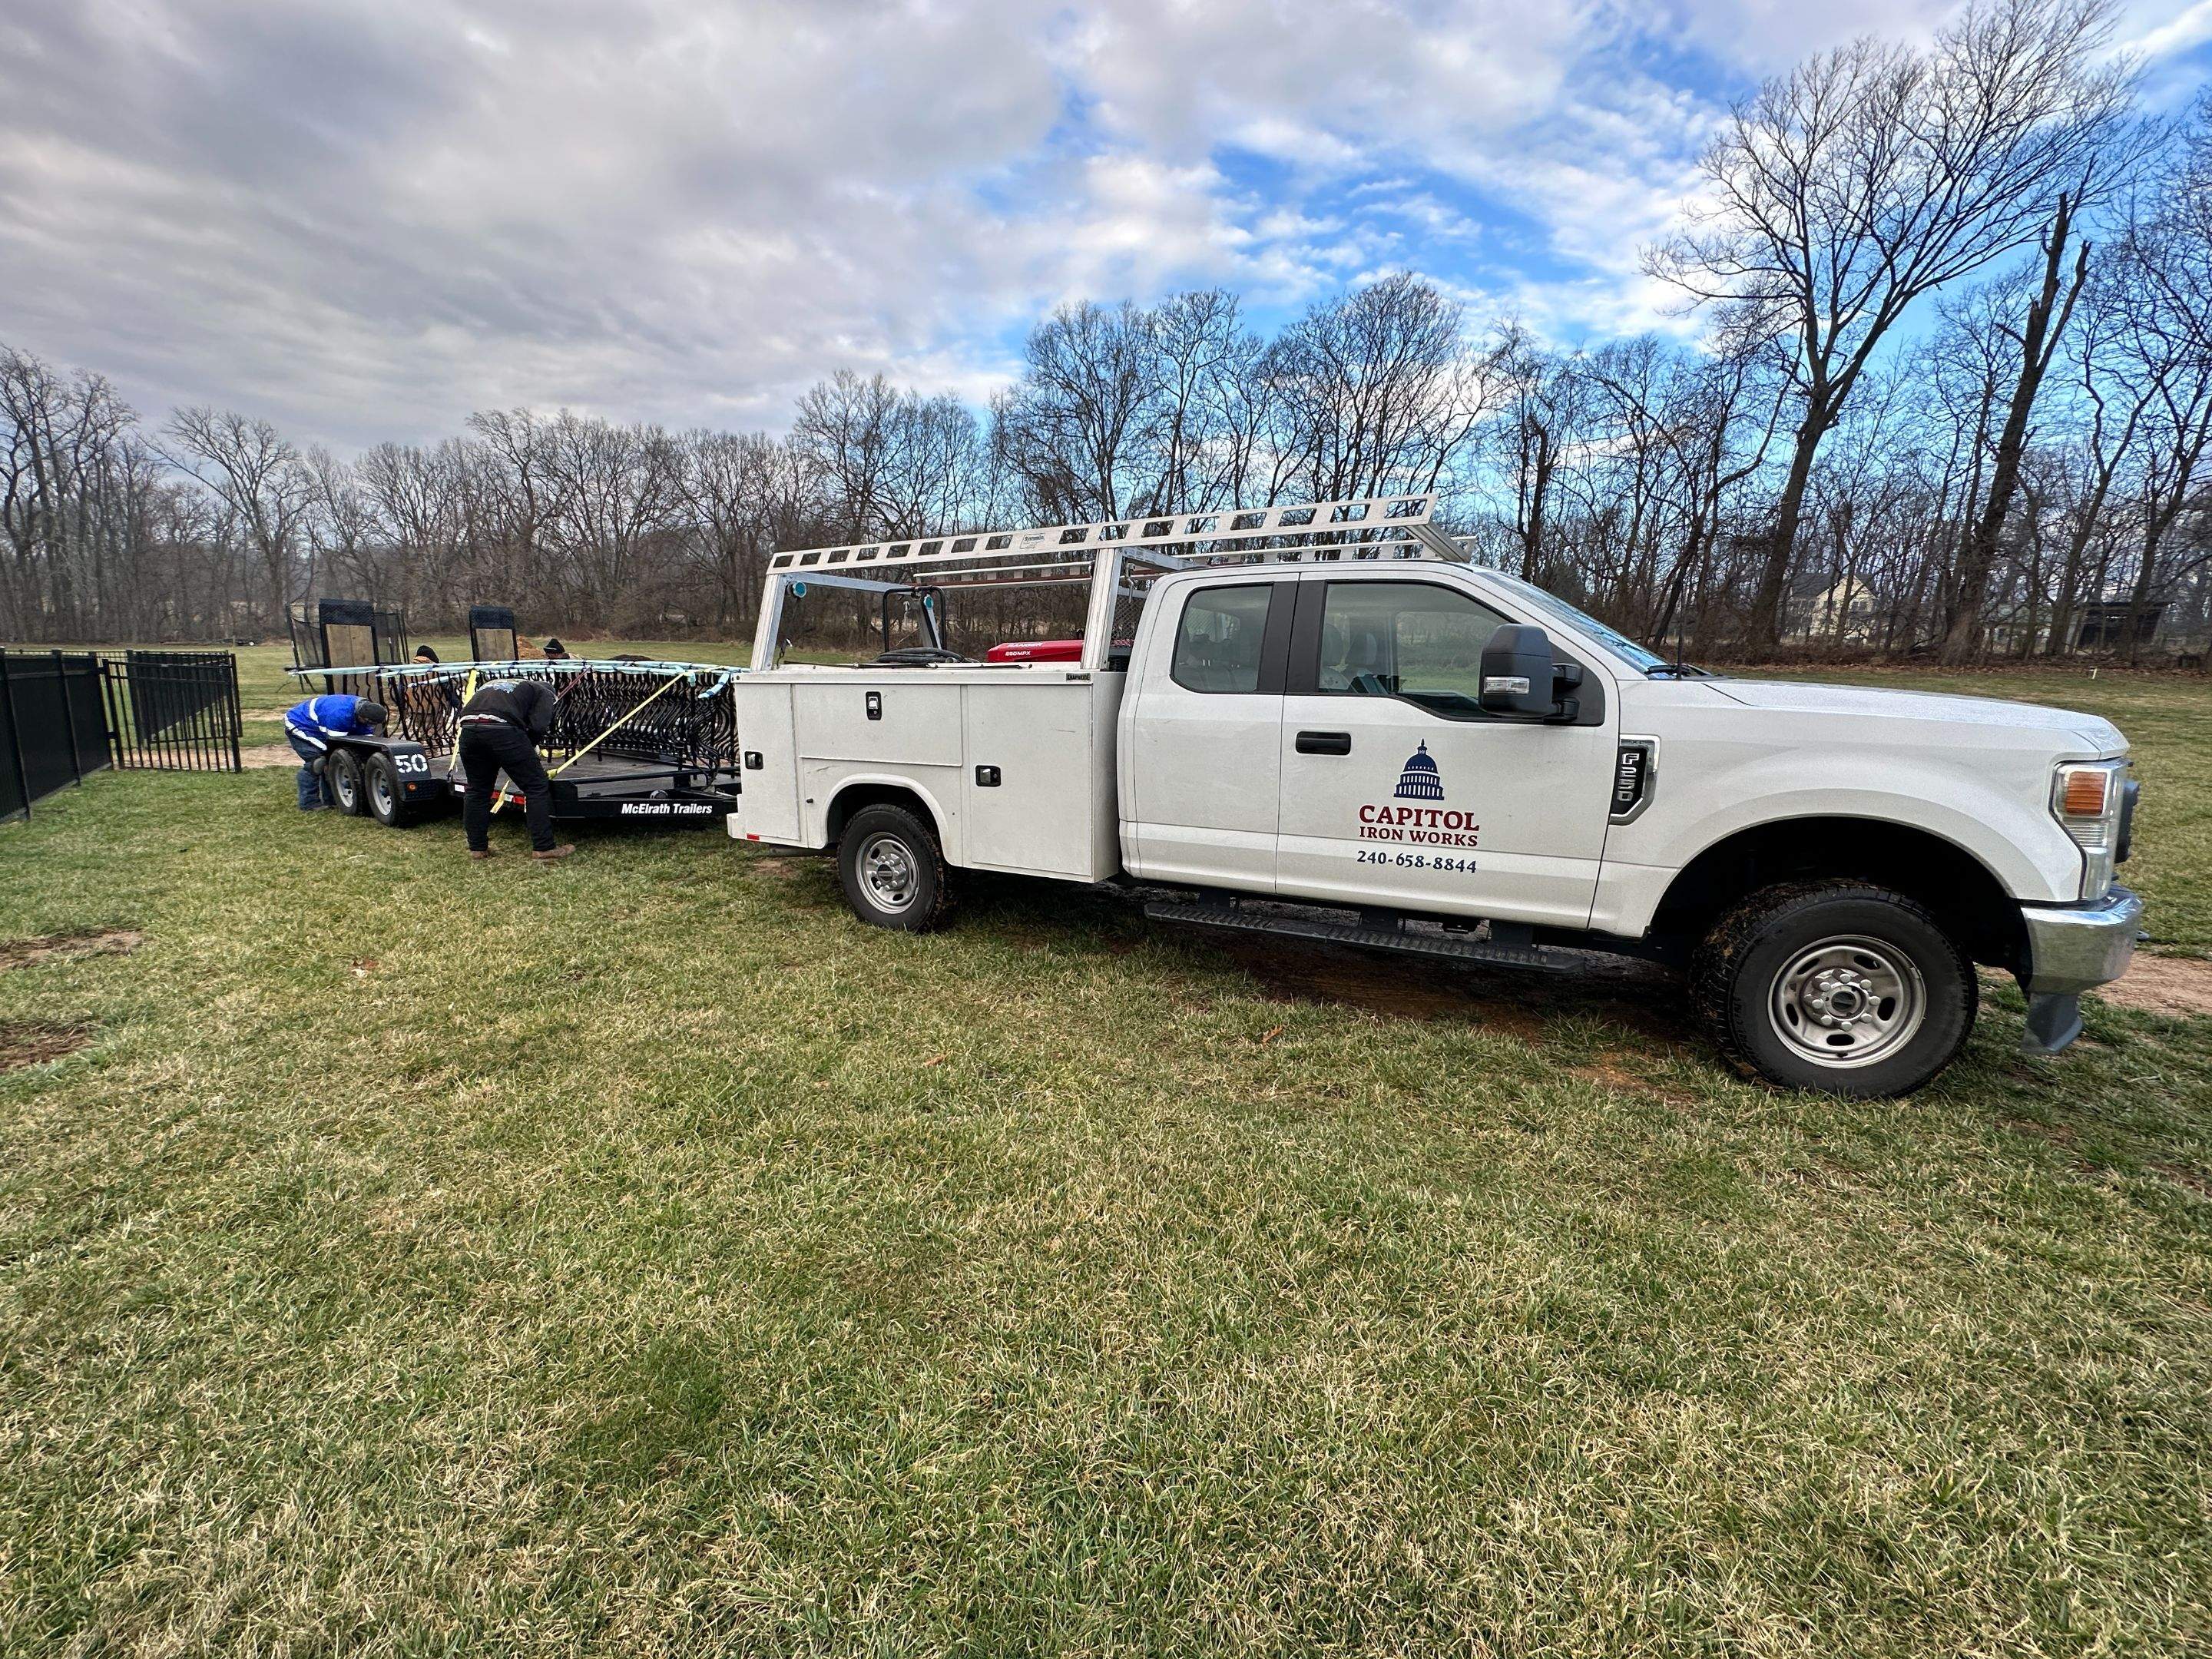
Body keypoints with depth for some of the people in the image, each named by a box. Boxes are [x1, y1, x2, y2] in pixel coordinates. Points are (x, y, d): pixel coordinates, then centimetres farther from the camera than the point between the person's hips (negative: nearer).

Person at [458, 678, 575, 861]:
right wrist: (527, 751, 22)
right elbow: (538, 726, 3)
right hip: (502, 728, -6)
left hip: (468, 728, 6)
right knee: (537, 786, 6)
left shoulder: (493, 685, 40)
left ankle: (477, 848, 28)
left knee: (477, 789, 21)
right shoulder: (544, 693, 22)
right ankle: (543, 847, 6)